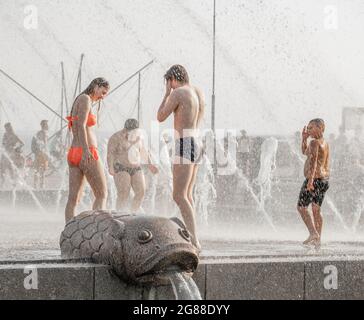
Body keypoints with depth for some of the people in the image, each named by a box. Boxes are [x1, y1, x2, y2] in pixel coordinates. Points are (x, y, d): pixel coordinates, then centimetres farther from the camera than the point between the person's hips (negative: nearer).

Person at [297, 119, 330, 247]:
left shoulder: (314, 142, -13)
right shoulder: (325, 143, 16)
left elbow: (313, 161, -25)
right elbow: (305, 152, 30)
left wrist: (311, 179, -32)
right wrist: (304, 138, 19)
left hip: (315, 179, -9)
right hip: (325, 179, 9)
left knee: (301, 207, -1)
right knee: (316, 210, 12)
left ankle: (313, 233, -13)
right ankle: (318, 239, 11)